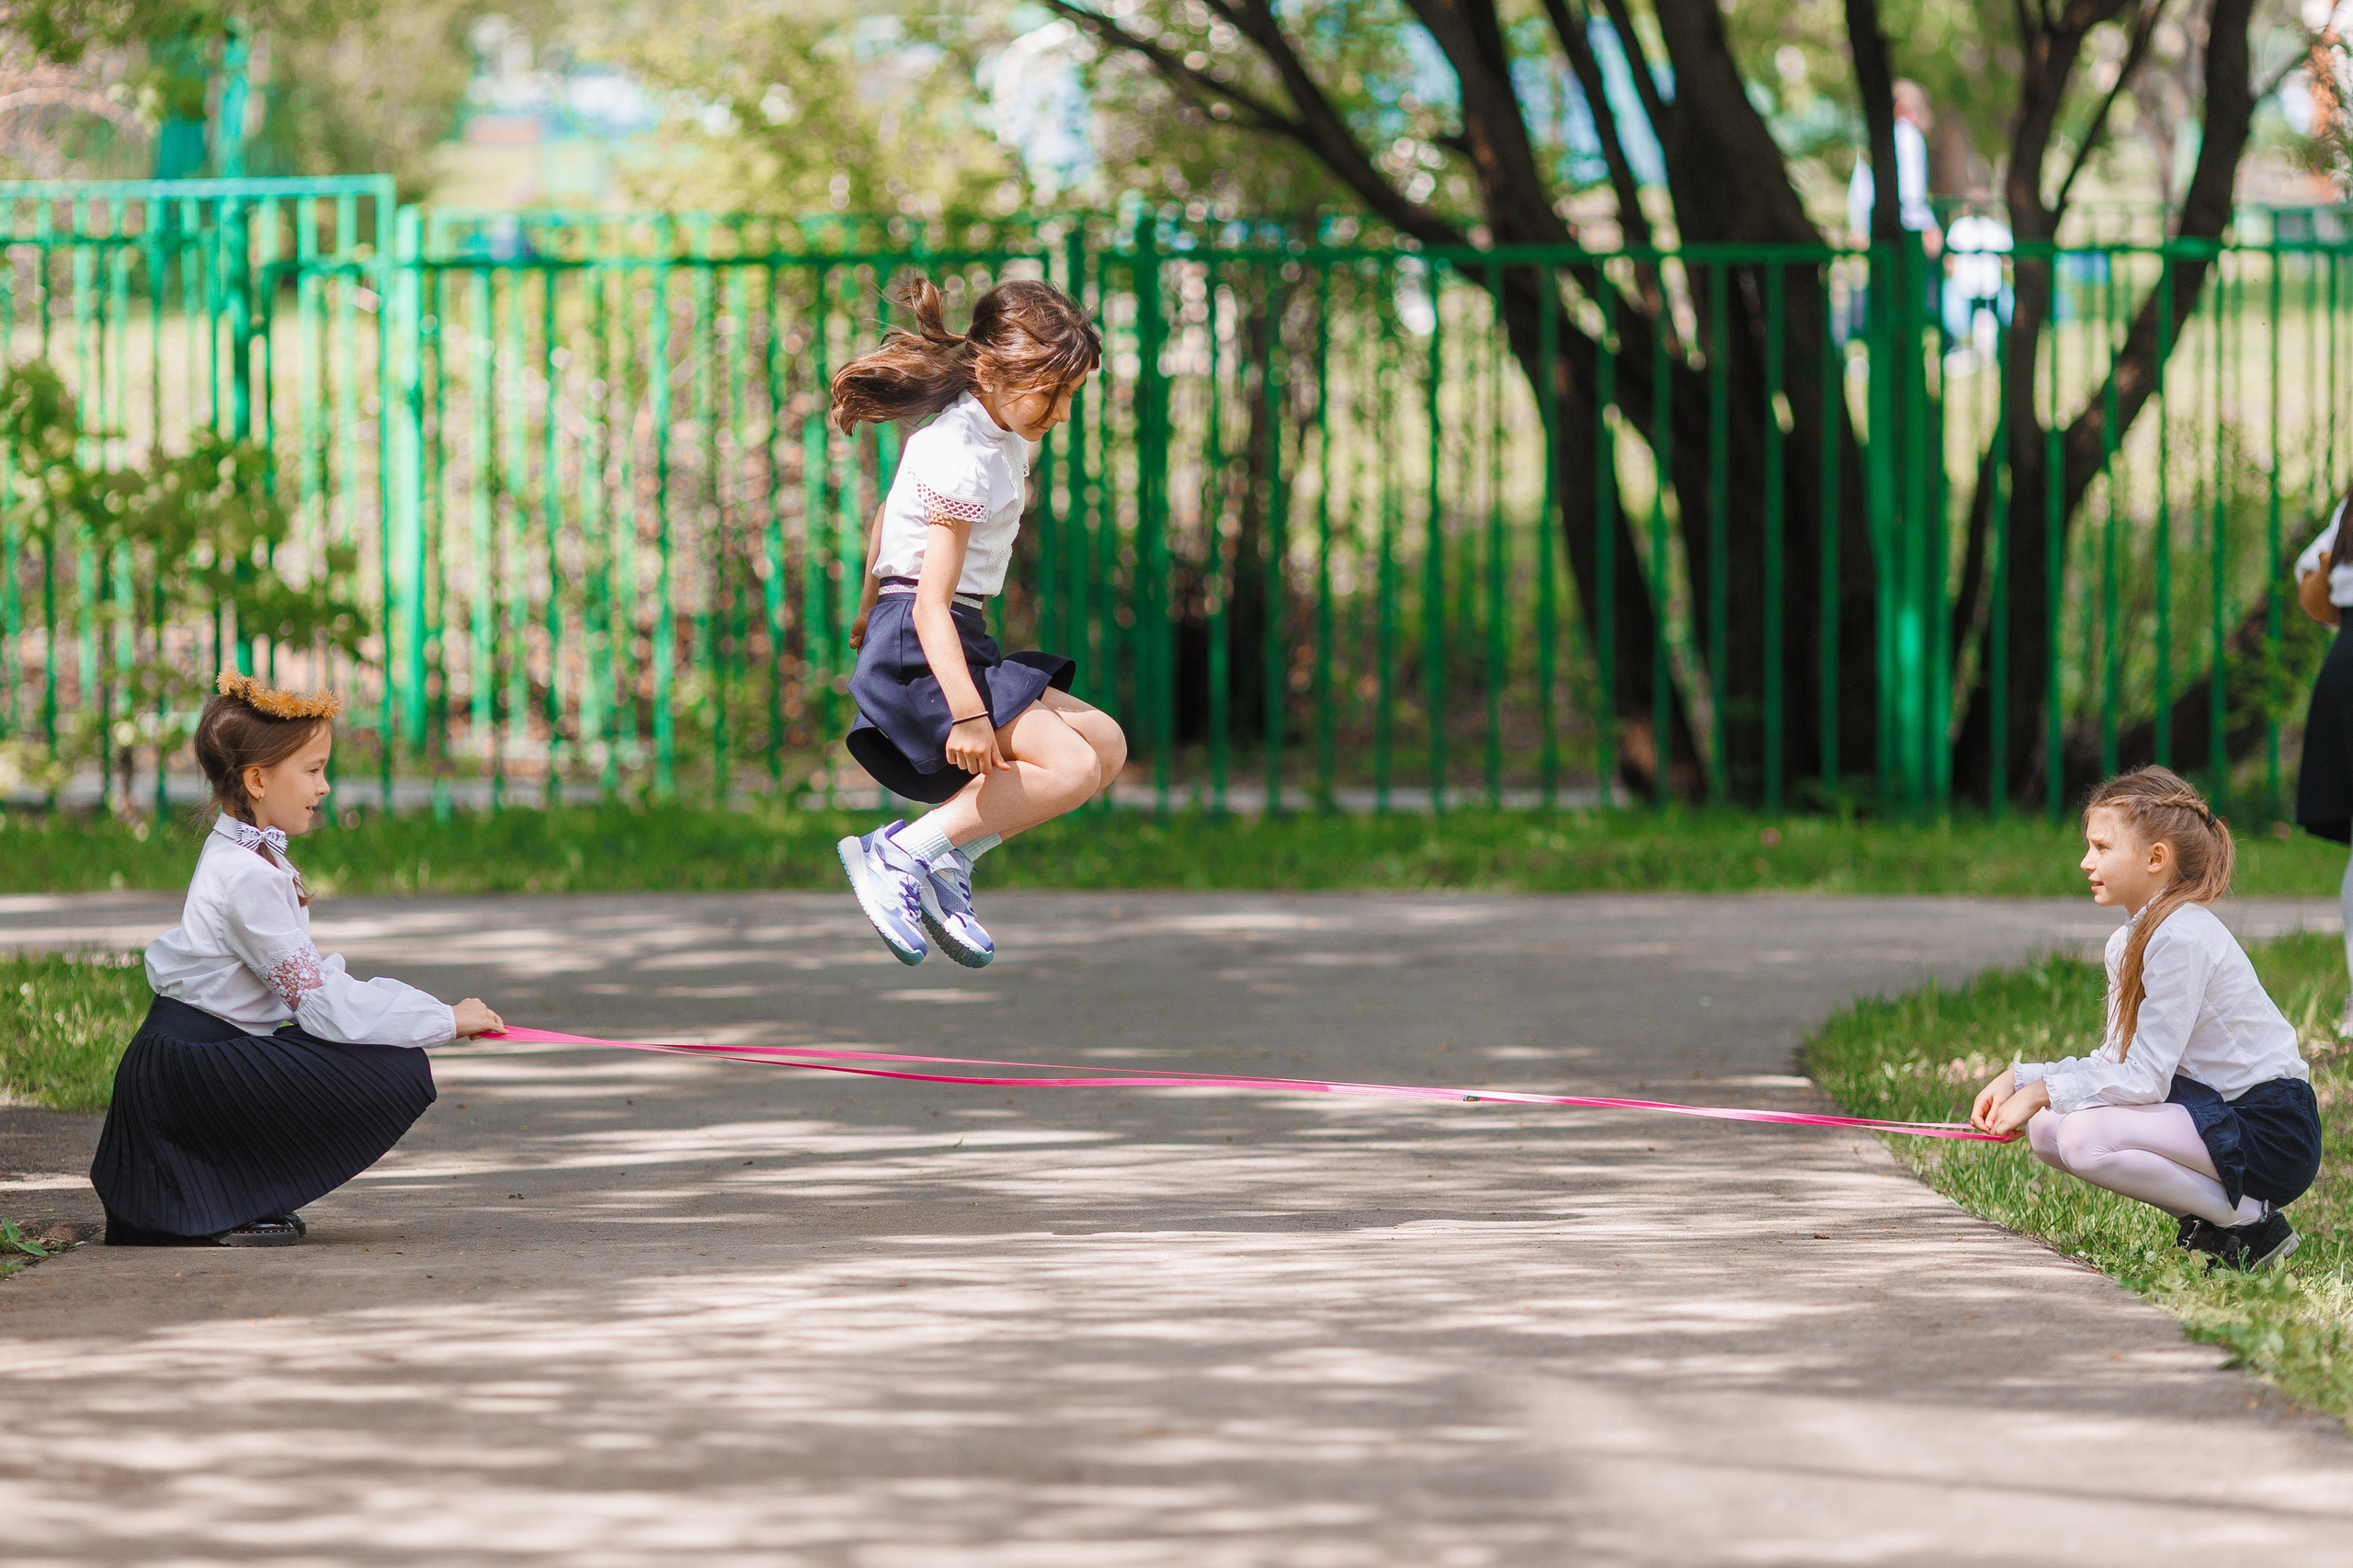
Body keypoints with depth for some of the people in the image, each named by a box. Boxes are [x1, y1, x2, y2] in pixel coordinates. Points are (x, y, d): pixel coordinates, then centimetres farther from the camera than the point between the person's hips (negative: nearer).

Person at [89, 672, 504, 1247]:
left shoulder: (251, 857, 15)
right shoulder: (247, 877, -18)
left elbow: (310, 980, 16)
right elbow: (321, 1002, -19)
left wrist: (431, 1011, 5)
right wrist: (444, 1020, -11)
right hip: (191, 1065, -10)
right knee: (397, 1074, -17)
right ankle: (219, 1208, -10)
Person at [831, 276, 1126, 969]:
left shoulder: (993, 433, 11)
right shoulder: (962, 463, -20)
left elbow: (890, 514, 26)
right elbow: (931, 605, -27)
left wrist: (872, 607, 39)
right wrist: (966, 711, -36)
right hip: (921, 653, -10)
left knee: (1105, 745, 5)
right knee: (1070, 767, -22)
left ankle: (947, 864, 0)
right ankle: (899, 853, -18)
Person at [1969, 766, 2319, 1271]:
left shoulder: (2183, 937, -19)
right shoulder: (2128, 943, 10)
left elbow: (2145, 1077, -21)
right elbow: (2116, 1062, 11)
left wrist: (2044, 1090, -16)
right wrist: (2019, 1078, 0)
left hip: (2271, 1134, -10)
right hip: (2215, 1107, 10)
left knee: (2085, 1138, -26)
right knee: (2046, 1128, 3)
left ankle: (2251, 1223, -11)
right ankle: (2205, 1212, 7)